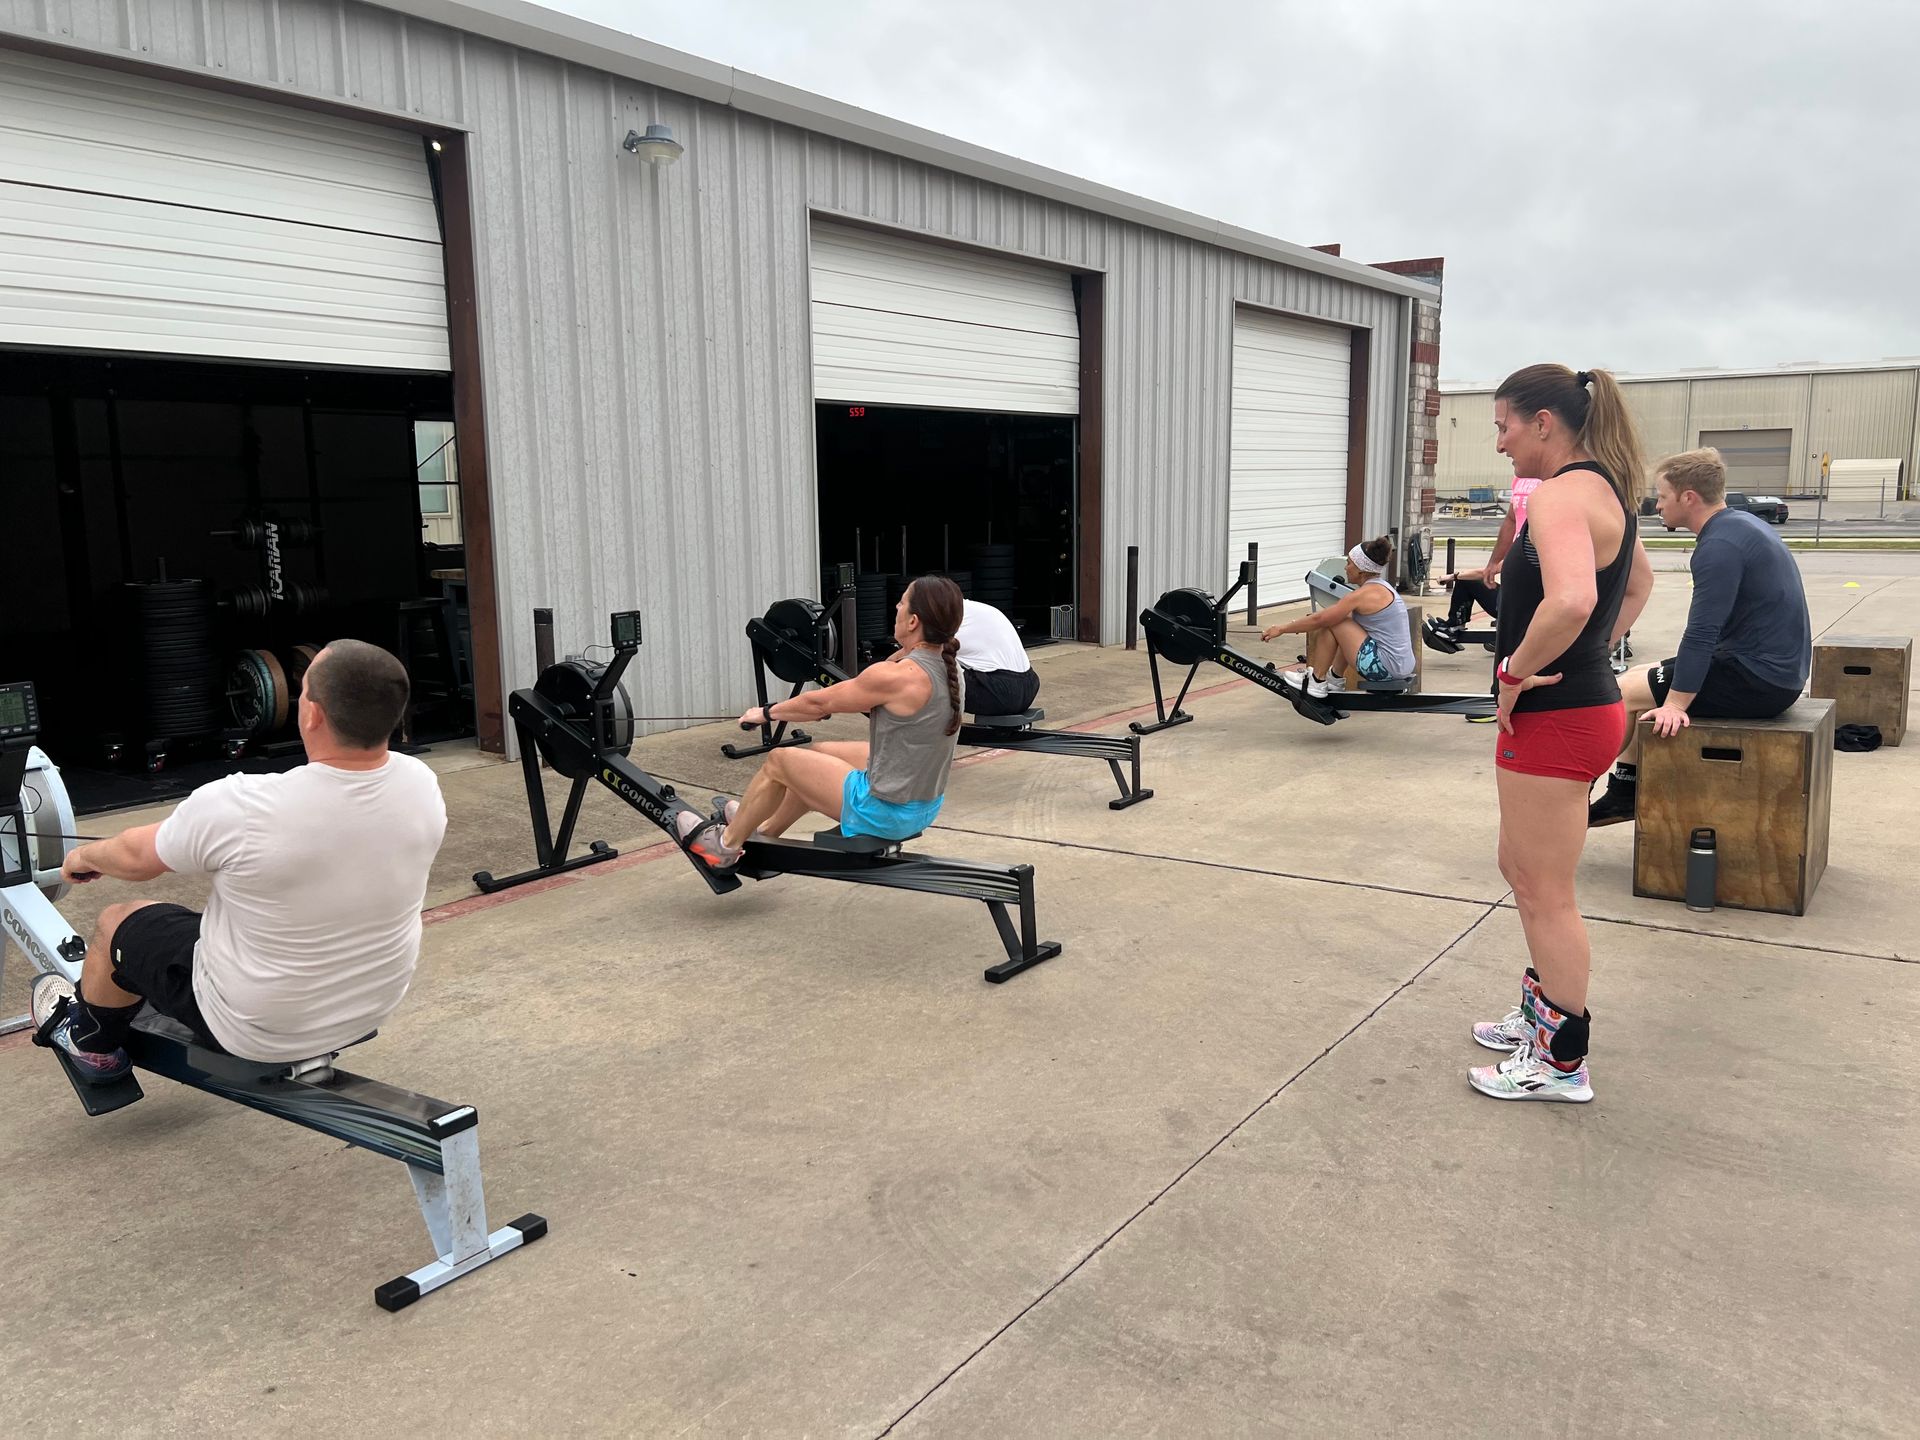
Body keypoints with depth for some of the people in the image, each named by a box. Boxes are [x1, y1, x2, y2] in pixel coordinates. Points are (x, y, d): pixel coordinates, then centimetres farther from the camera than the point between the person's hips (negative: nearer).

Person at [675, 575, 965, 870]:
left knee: (779, 761, 11)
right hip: (924, 807, 8)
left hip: (886, 812, -8)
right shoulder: (946, 668, -1)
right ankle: (764, 832, 47)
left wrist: (767, 712, 8)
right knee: (817, 752, 26)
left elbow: (820, 703, -8)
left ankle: (726, 846, 31)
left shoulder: (895, 677, -25)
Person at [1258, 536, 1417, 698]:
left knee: (1331, 623, -5)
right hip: (1401, 665, 10)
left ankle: (1316, 683, 5)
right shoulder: (1381, 586, 13)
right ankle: (1335, 678, 29)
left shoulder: (1364, 594, -15)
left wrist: (1282, 629, 2)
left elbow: (1319, 619, -9)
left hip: (1386, 667, -10)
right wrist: (1297, 624, 23)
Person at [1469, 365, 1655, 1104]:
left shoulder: (1560, 494, -21)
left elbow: (1570, 601, -39)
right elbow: (1639, 582, 29)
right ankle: (1542, 1014, 38)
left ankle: (1562, 1062, 17)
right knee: (1524, 872, 23)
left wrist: (1516, 673, -24)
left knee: (1545, 894, 3)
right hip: (1586, 702, 10)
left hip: (1552, 719, -10)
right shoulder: (1605, 488, 11)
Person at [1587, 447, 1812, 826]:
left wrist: (1676, 705, -21)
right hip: (1778, 670, 10)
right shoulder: (1742, 525, 12)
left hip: (1756, 681, -10)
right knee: (1638, 679, 17)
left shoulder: (1720, 545, -21)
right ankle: (1623, 795, 19)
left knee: (1623, 692, -4)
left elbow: (1701, 634, -25)